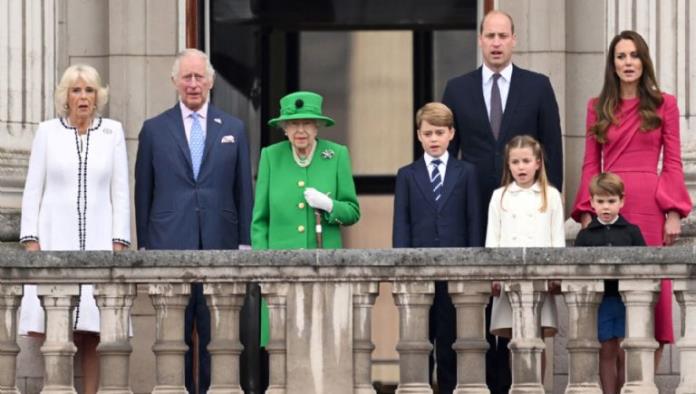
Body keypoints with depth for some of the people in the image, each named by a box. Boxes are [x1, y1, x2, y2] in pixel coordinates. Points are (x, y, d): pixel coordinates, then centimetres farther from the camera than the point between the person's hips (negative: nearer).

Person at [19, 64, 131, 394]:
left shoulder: (112, 132, 8)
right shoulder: (48, 132, 7)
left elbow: (120, 191, 7)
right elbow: (33, 190, 7)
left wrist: (119, 242, -1)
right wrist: (30, 240, -2)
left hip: (98, 240, 0)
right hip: (54, 240, 0)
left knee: (92, 335, -4)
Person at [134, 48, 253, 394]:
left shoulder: (233, 129, 10)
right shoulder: (154, 129, 7)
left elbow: (243, 190, 10)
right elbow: (143, 192, 8)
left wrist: (245, 242, 4)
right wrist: (143, 245, 3)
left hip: (219, 245, 1)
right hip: (170, 245, -1)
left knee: (216, 333, 1)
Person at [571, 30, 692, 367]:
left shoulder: (664, 105, 6)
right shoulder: (598, 108, 11)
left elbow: (673, 163, 3)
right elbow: (590, 165, 10)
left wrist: (674, 213, -5)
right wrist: (586, 212, 0)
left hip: (650, 206, -1)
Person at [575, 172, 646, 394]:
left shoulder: (632, 232, 6)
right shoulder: (585, 236, 8)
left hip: (627, 300, -1)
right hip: (599, 301, 1)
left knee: (625, 354, -1)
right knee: (607, 352, 5)